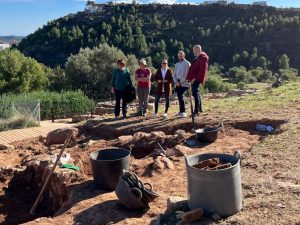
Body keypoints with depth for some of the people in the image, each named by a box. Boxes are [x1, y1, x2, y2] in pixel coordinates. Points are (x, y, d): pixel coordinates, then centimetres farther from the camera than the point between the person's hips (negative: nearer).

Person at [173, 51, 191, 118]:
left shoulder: (187, 63, -2)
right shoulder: (177, 64, 19)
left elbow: (187, 74, -11)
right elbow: (174, 74, 16)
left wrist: (181, 82, -14)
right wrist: (176, 82, -2)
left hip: (184, 84, -6)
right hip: (177, 84, 6)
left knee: (180, 96, -16)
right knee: (179, 97, 6)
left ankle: (182, 112, -13)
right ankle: (181, 111, 15)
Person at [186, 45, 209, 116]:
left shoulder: (203, 58, -14)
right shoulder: (198, 57, 17)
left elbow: (202, 70, -22)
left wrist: (195, 78, -24)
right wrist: (191, 78, 15)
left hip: (196, 79, -11)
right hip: (194, 78, 11)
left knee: (195, 93, -12)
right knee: (196, 92, 18)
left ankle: (196, 111, -10)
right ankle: (200, 108, 31)